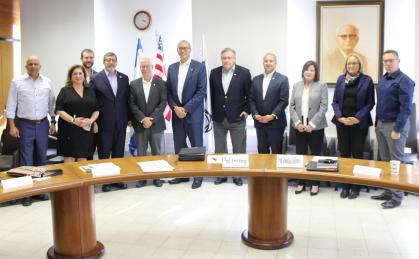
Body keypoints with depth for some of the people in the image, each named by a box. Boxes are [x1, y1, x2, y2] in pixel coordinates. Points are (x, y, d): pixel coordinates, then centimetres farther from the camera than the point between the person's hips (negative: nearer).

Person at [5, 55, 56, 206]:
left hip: (43, 124, 3)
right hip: (25, 125, -3)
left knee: (42, 158, 11)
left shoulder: (47, 82, 5)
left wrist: (53, 123, 7)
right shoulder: (17, 82, -3)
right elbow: (11, 106, -3)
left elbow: (52, 104, 10)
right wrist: (12, 126, -8)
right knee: (26, 160, 0)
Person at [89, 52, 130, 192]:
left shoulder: (124, 78, 9)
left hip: (120, 122, 3)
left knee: (119, 152, 9)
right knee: (104, 153, 5)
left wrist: (129, 117, 5)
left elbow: (127, 99, 10)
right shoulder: (96, 79, -2)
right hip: (104, 122, -3)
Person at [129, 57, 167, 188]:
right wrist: (143, 119, -12)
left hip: (156, 124, -1)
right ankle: (142, 177, 15)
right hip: (140, 124, 1)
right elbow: (132, 104, 0)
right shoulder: (134, 84, 5)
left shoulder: (161, 84, 1)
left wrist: (151, 119, -13)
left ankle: (157, 177, 17)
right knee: (140, 153, 6)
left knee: (156, 152, 7)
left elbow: (163, 103, -5)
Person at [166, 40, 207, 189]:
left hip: (193, 113, -4)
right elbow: (168, 91, 10)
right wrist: (175, 107, -6)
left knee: (196, 145, 1)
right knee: (179, 146, 9)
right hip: (176, 112, 4)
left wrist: (186, 108, -14)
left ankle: (198, 175, 11)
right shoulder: (172, 68, 11)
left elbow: (202, 91, -10)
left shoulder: (199, 67, -3)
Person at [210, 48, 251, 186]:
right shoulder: (214, 72, 3)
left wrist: (247, 110, -6)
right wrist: (214, 112, 7)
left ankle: (237, 175, 19)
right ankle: (221, 174, 23)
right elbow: (212, 94, 9)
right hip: (219, 118, 3)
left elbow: (249, 94, 0)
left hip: (237, 117, -2)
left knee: (239, 149, 7)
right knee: (219, 149, 11)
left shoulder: (244, 72, -5)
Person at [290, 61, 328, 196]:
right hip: (299, 127, 3)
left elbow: (324, 107, -8)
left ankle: (314, 183, 17)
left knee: (315, 155, 5)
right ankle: (301, 182, 18)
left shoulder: (321, 86, -1)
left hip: (316, 127, -3)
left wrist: (312, 124, -15)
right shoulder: (296, 86, 9)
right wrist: (297, 122, -9)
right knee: (300, 155, 7)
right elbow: (292, 106, 6)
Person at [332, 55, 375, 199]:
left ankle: (356, 186, 12)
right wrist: (339, 117, -8)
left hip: (359, 123, -2)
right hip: (342, 122, 3)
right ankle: (345, 185, 14)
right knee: (344, 153, 4)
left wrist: (358, 118, -13)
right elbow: (335, 101, 7)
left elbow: (370, 102, -2)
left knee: (357, 154, 2)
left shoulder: (367, 80, 0)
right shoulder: (341, 79, 9)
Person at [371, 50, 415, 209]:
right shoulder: (383, 79, 11)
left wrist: (397, 130, -19)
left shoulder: (404, 81, -13)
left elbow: (406, 108, -17)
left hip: (395, 125, -8)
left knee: (396, 162, -1)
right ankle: (388, 192, 23)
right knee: (385, 160, 12)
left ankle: (397, 197, 7)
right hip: (381, 124, 8)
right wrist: (377, 124, 14)